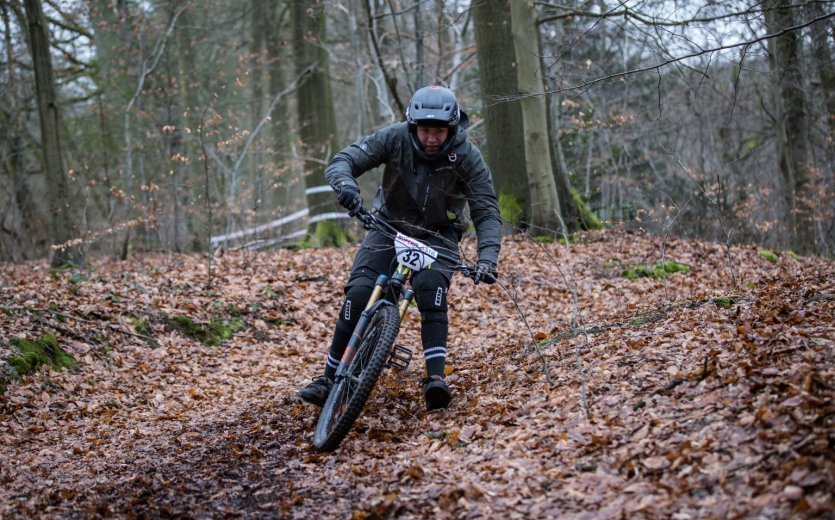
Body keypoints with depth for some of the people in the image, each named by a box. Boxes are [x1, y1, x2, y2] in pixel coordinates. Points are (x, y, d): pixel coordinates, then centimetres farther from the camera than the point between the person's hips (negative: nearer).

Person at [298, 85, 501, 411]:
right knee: (358, 293, -17)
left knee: (430, 286, -31)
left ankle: (435, 377, -31)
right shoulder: (395, 138, -20)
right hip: (390, 226, 1)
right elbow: (341, 162, -22)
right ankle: (330, 379, -5)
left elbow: (487, 213, -20)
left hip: (437, 236, -1)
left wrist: (488, 257, -36)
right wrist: (345, 184, -46)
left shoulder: (467, 156, -20)